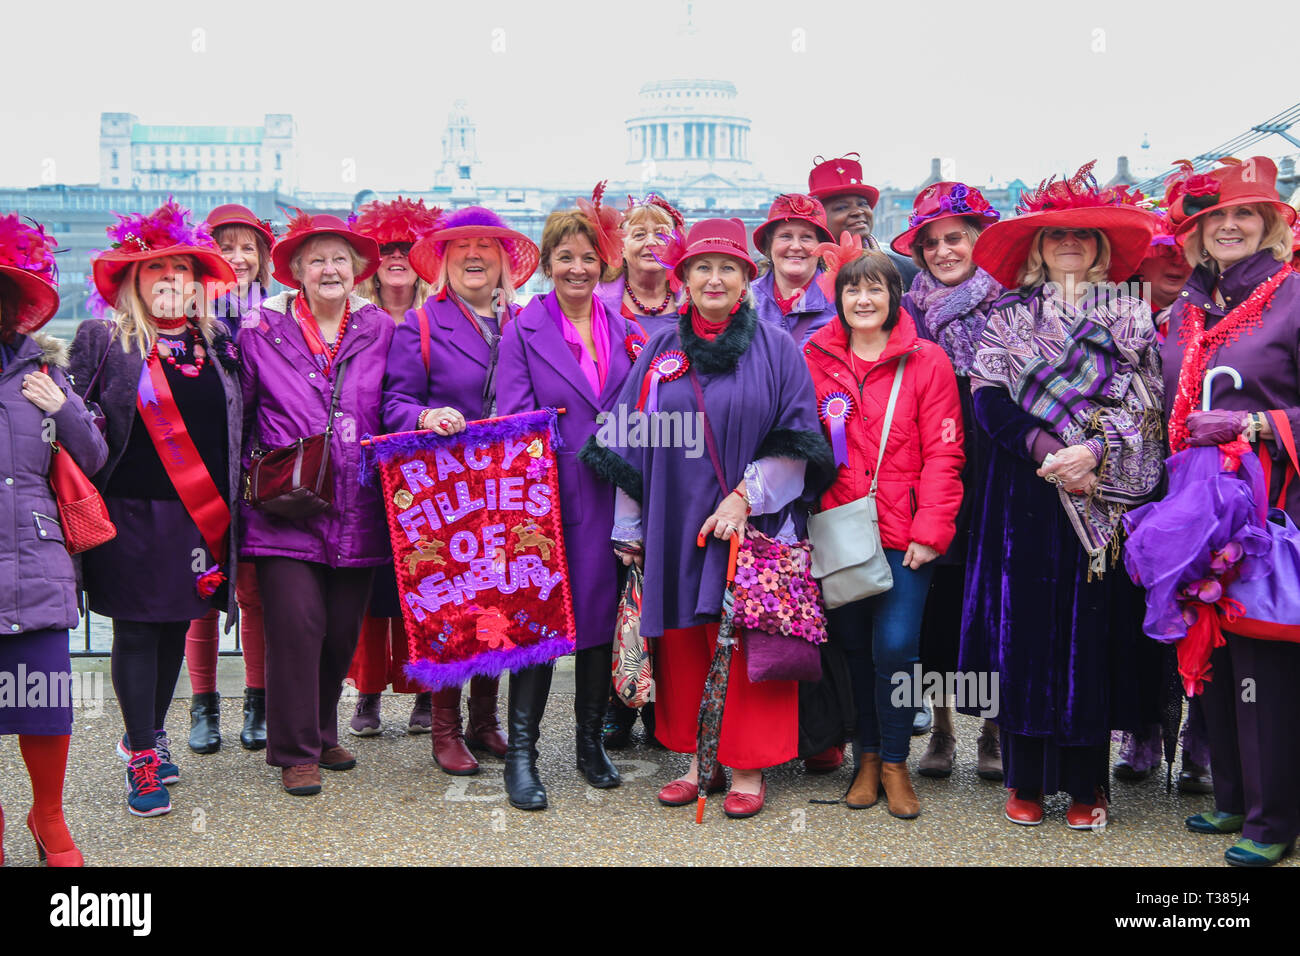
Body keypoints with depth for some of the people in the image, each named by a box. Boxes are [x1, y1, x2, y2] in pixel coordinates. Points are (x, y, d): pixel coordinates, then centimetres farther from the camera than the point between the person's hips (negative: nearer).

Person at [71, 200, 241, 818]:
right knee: (136, 631, 0)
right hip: (134, 516, -4)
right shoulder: (102, 342, 0)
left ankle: (148, 734, 29)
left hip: (203, 519, 4)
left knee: (177, 626, 12)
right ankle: (142, 756, 10)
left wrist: (229, 507, 8)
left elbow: (236, 430, 17)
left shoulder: (218, 344, 11)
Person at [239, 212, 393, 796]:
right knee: (297, 622, -8)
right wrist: (252, 476, 1)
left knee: (343, 630, 9)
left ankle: (321, 733, 29)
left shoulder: (381, 331, 9)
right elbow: (236, 413, 7)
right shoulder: (263, 331, 4)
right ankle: (295, 751, 6)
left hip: (357, 511, 3)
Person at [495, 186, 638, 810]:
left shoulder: (623, 331, 11)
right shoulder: (524, 330, 1)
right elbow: (511, 418, -6)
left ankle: (592, 743, 23)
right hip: (547, 495, -3)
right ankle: (521, 753, 7)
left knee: (601, 615, 9)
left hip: (608, 497, 3)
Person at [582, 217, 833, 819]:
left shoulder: (777, 350, 2)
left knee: (751, 645, -1)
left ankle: (748, 767, 11)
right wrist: (629, 529, 9)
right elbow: (630, 444, 11)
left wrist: (746, 497, -13)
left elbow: (796, 442, -2)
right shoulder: (660, 352, 9)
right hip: (675, 528, 3)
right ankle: (697, 760, 19)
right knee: (682, 644, 6)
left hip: (753, 526, -2)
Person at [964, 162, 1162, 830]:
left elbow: (1145, 403, 1)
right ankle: (1027, 780, 7)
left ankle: (1087, 782, 7)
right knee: (1026, 624, -2)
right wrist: (1046, 449, -14)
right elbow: (989, 398, 0)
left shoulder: (1130, 316, 10)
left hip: (1106, 493, 0)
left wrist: (1094, 452, -15)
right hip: (1027, 492, 0)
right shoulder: (1008, 315, 11)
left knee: (1094, 627, -1)